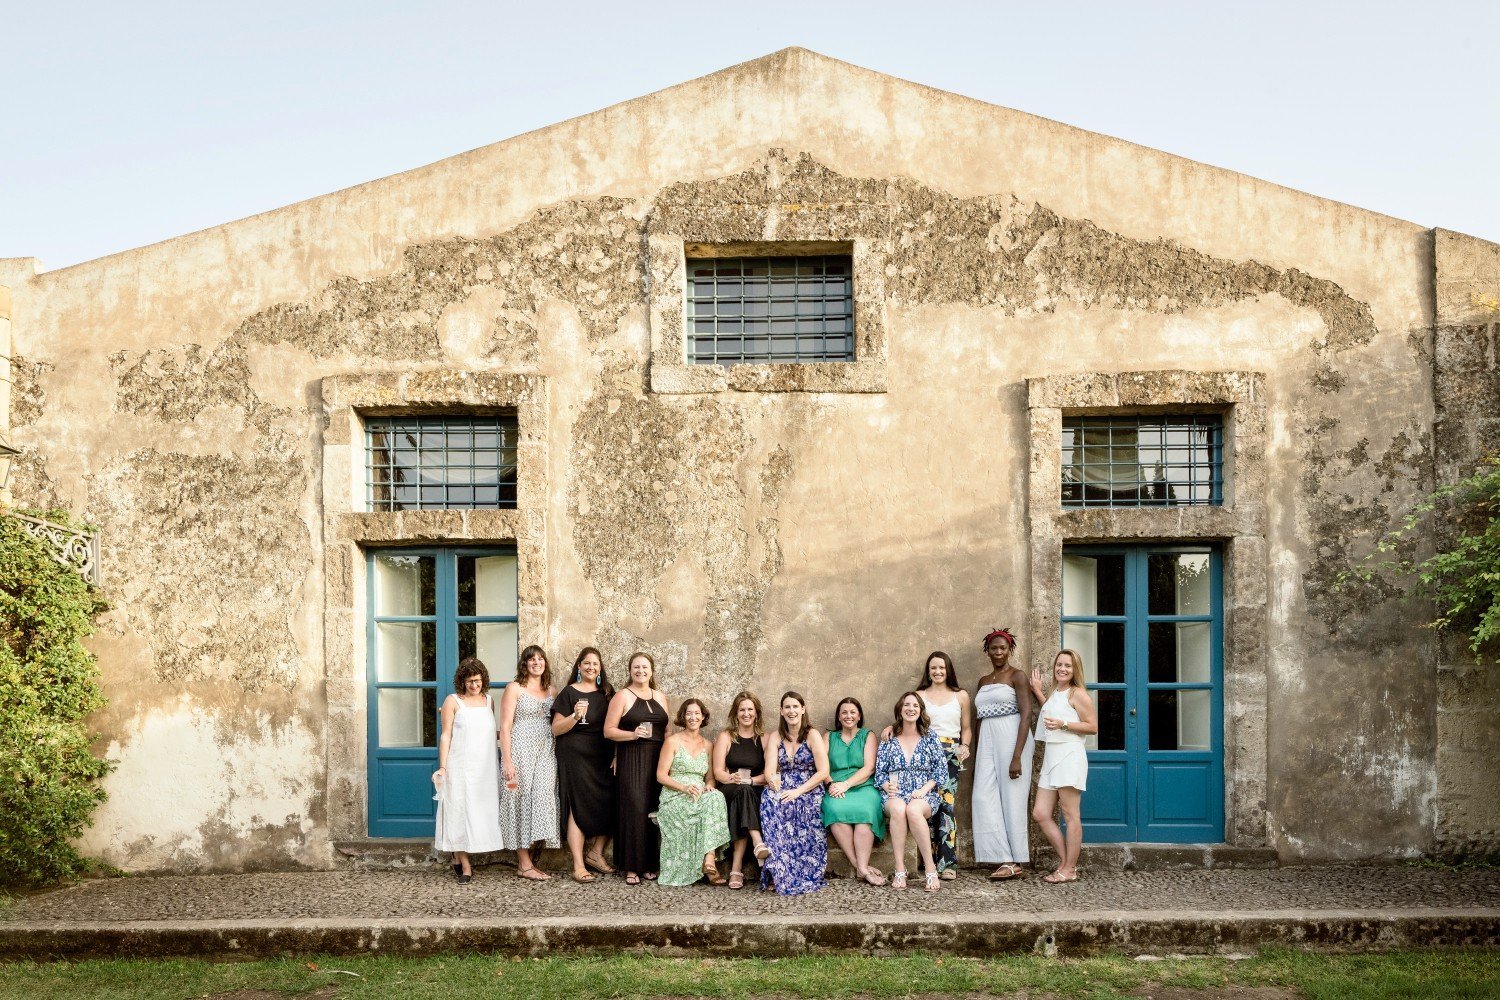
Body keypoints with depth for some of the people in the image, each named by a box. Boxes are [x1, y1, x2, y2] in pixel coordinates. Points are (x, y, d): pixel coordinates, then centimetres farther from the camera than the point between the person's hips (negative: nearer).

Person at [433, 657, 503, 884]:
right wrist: (442, 767, -9)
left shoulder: (488, 701, 12)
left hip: (486, 767, 5)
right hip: (461, 768, -5)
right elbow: (446, 736, -3)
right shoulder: (453, 701, -1)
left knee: (483, 812, 5)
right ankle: (465, 867, 2)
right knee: (460, 812, -3)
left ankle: (459, 859, 18)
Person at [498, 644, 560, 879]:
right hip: (520, 751, -5)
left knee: (542, 801, 1)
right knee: (522, 800, -3)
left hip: (546, 754, 5)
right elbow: (505, 728, -7)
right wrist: (507, 761, -14)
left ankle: (529, 860, 11)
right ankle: (524, 865, 2)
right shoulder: (514, 689, -2)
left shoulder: (551, 691, 13)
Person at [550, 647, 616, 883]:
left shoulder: (607, 693, 12)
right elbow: (556, 729, -3)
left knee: (608, 804, -1)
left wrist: (617, 756, 5)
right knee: (578, 806, -8)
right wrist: (575, 716, -19)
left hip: (603, 758, 5)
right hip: (575, 757, -5)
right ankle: (578, 866, -8)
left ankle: (595, 853, 16)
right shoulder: (569, 693, 0)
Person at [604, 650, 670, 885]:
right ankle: (631, 867, -1)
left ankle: (650, 864, 11)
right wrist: (633, 734, -19)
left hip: (657, 760, 4)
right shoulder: (622, 696, 0)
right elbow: (608, 731, -5)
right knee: (634, 810, -8)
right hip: (631, 760, -4)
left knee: (654, 811, 2)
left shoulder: (660, 697, 15)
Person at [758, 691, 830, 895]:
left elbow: (823, 772, -7)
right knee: (769, 799, -34)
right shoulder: (776, 737, 12)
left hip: (809, 789, -2)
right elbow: (770, 770, 1)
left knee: (799, 806, -38)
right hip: (783, 788, 2)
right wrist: (772, 780, -23)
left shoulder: (812, 735, 1)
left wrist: (799, 791, -18)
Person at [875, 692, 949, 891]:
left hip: (924, 795, -1)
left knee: (913, 810, -38)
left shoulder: (930, 738, 12)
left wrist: (924, 789, -11)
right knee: (898, 808, -37)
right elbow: (879, 772, 11)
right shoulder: (889, 741, 15)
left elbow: (941, 769, 4)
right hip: (894, 795, 1)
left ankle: (930, 867, -30)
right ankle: (899, 869, -36)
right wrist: (887, 786, -11)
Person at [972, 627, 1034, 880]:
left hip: (1011, 739, -6)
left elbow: (1026, 715, -11)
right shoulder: (983, 681, 17)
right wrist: (975, 755, 11)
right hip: (987, 742, 6)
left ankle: (1015, 860, 6)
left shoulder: (1017, 676, -3)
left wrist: (1017, 756, -18)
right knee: (985, 797, -3)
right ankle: (1006, 858, 0)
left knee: (1012, 798, -2)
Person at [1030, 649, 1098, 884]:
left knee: (1070, 815, -3)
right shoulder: (1054, 693, 20)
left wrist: (1063, 725, -16)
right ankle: (1065, 862, 13)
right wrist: (1038, 692, 32)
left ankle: (1069, 869, 2)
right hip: (1051, 757, 9)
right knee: (1040, 814, 4)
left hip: (1069, 756, -9)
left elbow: (1093, 727, -8)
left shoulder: (1077, 694, -4)